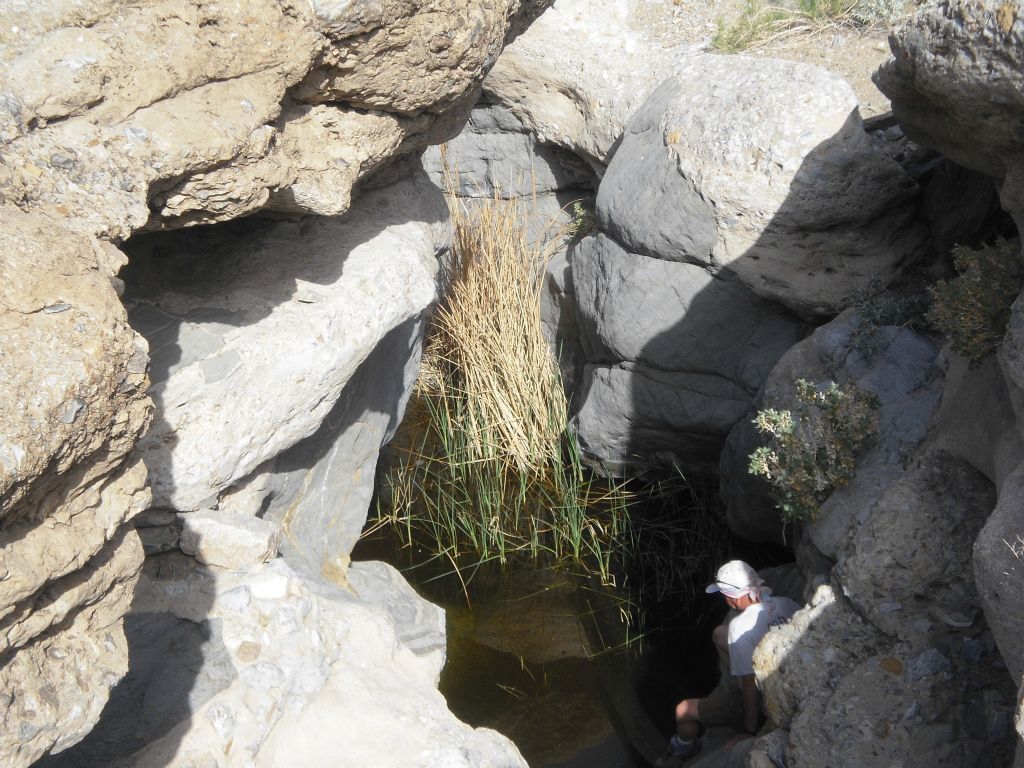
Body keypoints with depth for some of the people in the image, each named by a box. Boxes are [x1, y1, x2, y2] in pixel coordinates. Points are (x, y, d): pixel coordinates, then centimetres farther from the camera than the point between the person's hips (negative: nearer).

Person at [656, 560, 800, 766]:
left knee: (683, 711, 5)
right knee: (719, 634, 15)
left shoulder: (740, 625, -29)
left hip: (763, 702, -7)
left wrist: (750, 732, -17)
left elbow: (751, 684, -26)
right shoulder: (787, 604, -11)